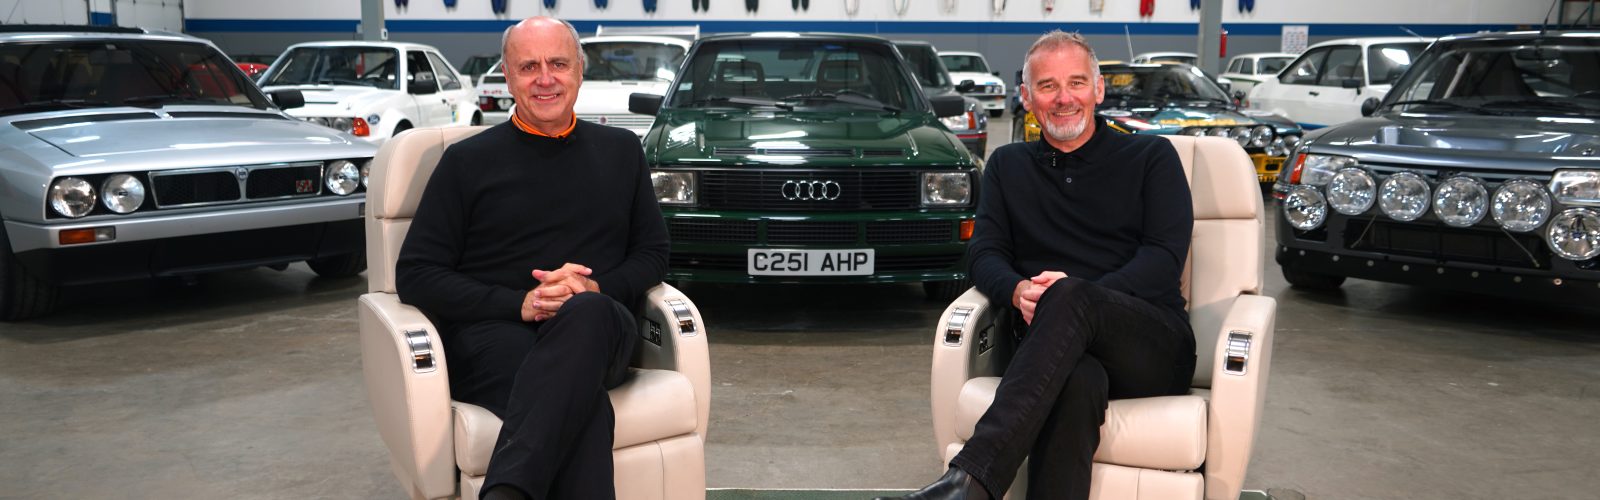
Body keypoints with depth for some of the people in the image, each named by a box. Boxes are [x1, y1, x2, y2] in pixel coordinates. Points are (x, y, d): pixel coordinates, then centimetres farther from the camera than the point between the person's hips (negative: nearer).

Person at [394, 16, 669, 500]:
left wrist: (595, 290, -6)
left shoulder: (621, 151, 19)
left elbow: (652, 253, 18)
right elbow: (415, 274, 6)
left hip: (598, 326, 2)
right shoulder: (468, 160, 11)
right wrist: (518, 304, -10)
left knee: (588, 313, -40)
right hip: (491, 333, -2)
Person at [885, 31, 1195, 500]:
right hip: (1059, 343, 1)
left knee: (1070, 297, -37)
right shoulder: (1007, 166, 22)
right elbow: (985, 251, 11)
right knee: (1077, 380, -39)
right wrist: (1017, 291, -14)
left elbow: (1165, 255, -1)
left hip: (1155, 347, -1)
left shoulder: (1151, 157, 12)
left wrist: (1081, 296, -19)